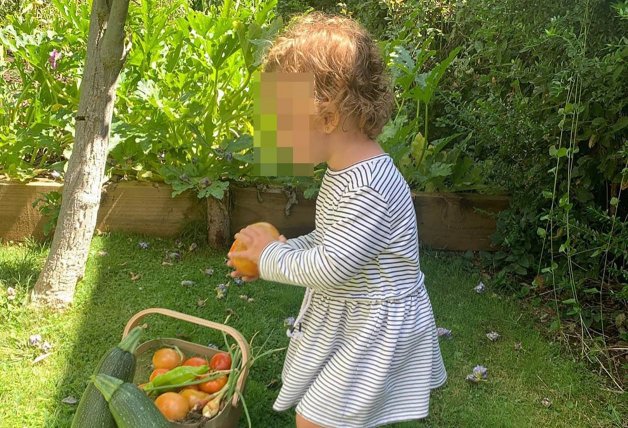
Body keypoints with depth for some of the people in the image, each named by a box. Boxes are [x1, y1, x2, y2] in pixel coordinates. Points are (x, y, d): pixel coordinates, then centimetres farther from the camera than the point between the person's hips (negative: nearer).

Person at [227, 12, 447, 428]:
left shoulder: (368, 188, -31)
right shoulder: (346, 171, 2)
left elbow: (329, 268, -30)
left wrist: (271, 256, -14)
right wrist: (277, 250, 3)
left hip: (374, 330, -10)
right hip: (347, 317, 10)